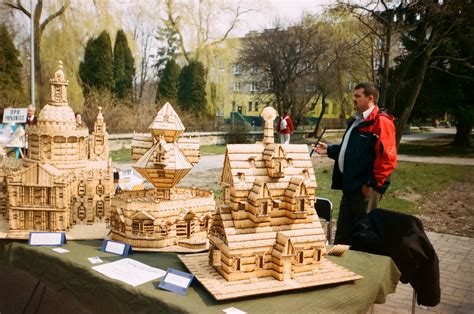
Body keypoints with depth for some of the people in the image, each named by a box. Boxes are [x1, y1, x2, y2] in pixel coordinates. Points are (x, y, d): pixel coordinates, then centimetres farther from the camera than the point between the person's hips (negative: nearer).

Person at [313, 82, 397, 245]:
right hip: (350, 186, 9)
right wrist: (329, 150, 13)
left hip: (365, 188, -9)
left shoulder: (381, 122, -13)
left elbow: (387, 157, -20)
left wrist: (373, 183, -20)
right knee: (343, 234, 17)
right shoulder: (356, 121, 18)